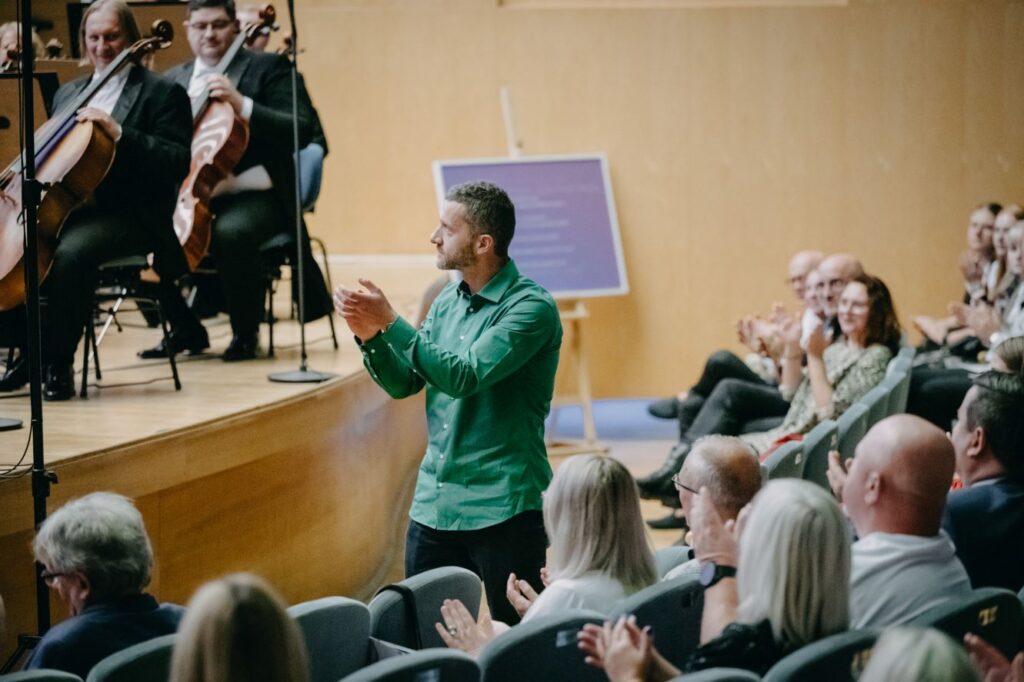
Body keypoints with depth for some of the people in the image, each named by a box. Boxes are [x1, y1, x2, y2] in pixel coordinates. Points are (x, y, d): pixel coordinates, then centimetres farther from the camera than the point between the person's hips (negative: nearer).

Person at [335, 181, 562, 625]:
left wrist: (391, 323, -23)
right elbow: (404, 383, 9)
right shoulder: (448, 300, 10)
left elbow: (465, 376, -24)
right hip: (434, 502, 7)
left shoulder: (530, 307, -14)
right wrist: (370, 336, -9)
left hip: (502, 508, -7)